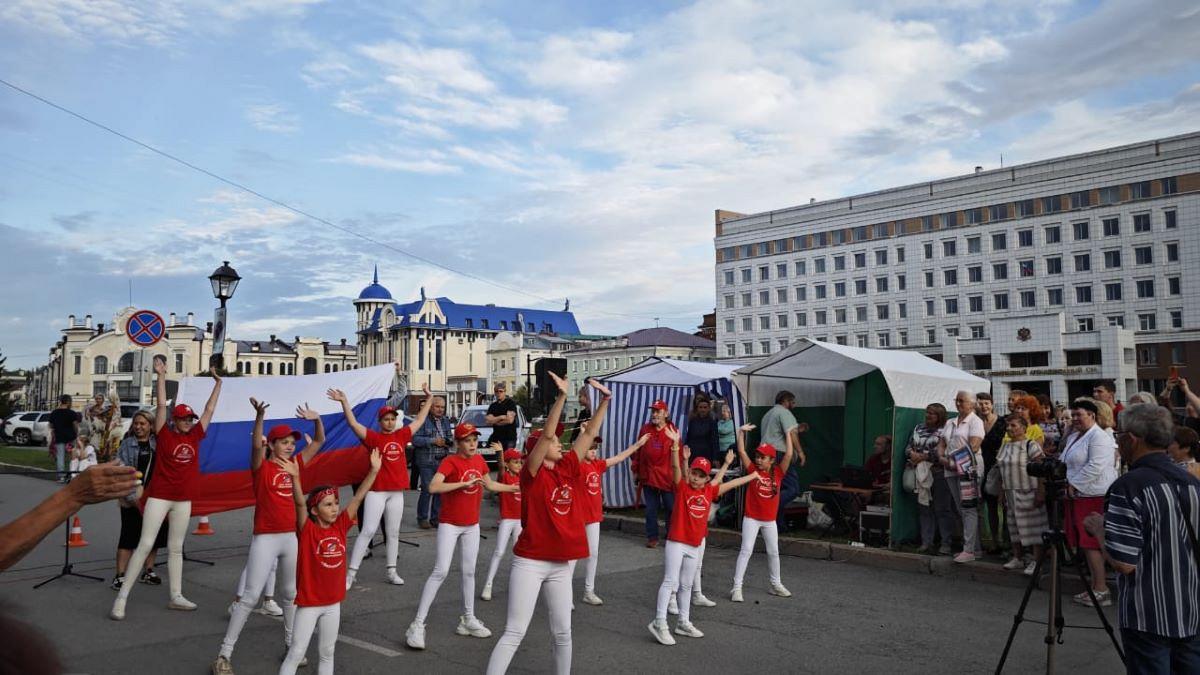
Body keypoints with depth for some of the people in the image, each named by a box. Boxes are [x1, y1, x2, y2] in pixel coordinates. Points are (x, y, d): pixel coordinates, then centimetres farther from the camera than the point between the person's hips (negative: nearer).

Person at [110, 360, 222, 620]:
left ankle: (176, 596, 18)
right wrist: (161, 376, -19)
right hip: (159, 496, -5)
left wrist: (218, 383, 11)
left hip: (184, 499, 5)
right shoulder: (164, 434, -5)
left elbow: (209, 409, 11)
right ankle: (121, 597, -1)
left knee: (176, 548, 12)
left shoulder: (195, 435, 6)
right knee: (145, 544, -6)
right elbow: (161, 405, -12)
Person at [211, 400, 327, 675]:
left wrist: (317, 419, -10)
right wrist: (259, 415, -42)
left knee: (292, 593, 15)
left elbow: (319, 442, 8)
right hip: (265, 538, -5)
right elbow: (256, 445, -26)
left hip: (293, 537, 6)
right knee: (251, 596, -5)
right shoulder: (262, 467, -6)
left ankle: (290, 645, 30)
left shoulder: (296, 464, 7)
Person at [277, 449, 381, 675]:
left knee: (327, 653, 16)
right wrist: (295, 477, -46)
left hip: (333, 602, 5)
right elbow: (300, 503, -30)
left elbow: (358, 497, -4)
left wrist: (374, 470, -9)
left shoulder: (340, 526, -1)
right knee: (296, 654, 1)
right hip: (309, 603, -5)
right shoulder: (307, 530, -13)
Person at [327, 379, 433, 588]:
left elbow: (420, 419, 17)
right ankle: (351, 573, -3)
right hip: (377, 490, -4)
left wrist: (429, 398, 20)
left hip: (397, 491, 4)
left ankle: (391, 572, 21)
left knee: (393, 532, 12)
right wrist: (344, 401, -23)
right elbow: (353, 423, -14)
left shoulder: (401, 435, 7)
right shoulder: (373, 437, -4)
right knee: (367, 530, -7)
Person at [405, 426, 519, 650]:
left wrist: (516, 487, 19)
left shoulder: (479, 460, 3)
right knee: (440, 572, -10)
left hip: (472, 525, 6)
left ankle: (468, 619, 27)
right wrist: (464, 483, -35)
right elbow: (433, 487, -33)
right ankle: (418, 624, -5)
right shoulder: (450, 462, -17)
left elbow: (490, 484, 20)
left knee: (469, 571, 14)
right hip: (450, 525, -6)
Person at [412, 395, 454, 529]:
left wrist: (450, 441, 1)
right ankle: (422, 518, 8)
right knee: (427, 490, -6)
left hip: (443, 461, 6)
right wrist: (433, 441, -18)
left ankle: (435, 518, 16)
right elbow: (415, 439, -12)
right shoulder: (423, 420, -6)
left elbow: (450, 437, 24)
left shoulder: (446, 420, 15)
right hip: (427, 461, -6)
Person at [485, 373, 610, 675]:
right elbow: (546, 434, -22)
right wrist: (561, 396, -29)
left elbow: (590, 433, 7)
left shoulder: (568, 469, 7)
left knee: (563, 632, 15)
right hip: (530, 562, -6)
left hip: (561, 563, 6)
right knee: (514, 632, -5)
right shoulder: (532, 473, -9)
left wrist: (605, 399, 1)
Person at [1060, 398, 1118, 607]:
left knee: (1092, 544, -9)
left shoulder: (1099, 437, -10)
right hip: (1077, 496, 9)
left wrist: (1073, 485, -16)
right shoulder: (1074, 437, 19)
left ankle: (1101, 590, -5)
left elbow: (1094, 467, -20)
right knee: (1086, 544, 10)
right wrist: (1066, 484, 9)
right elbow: (1065, 463, 25)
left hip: (1094, 497, -9)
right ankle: (1096, 586, 16)